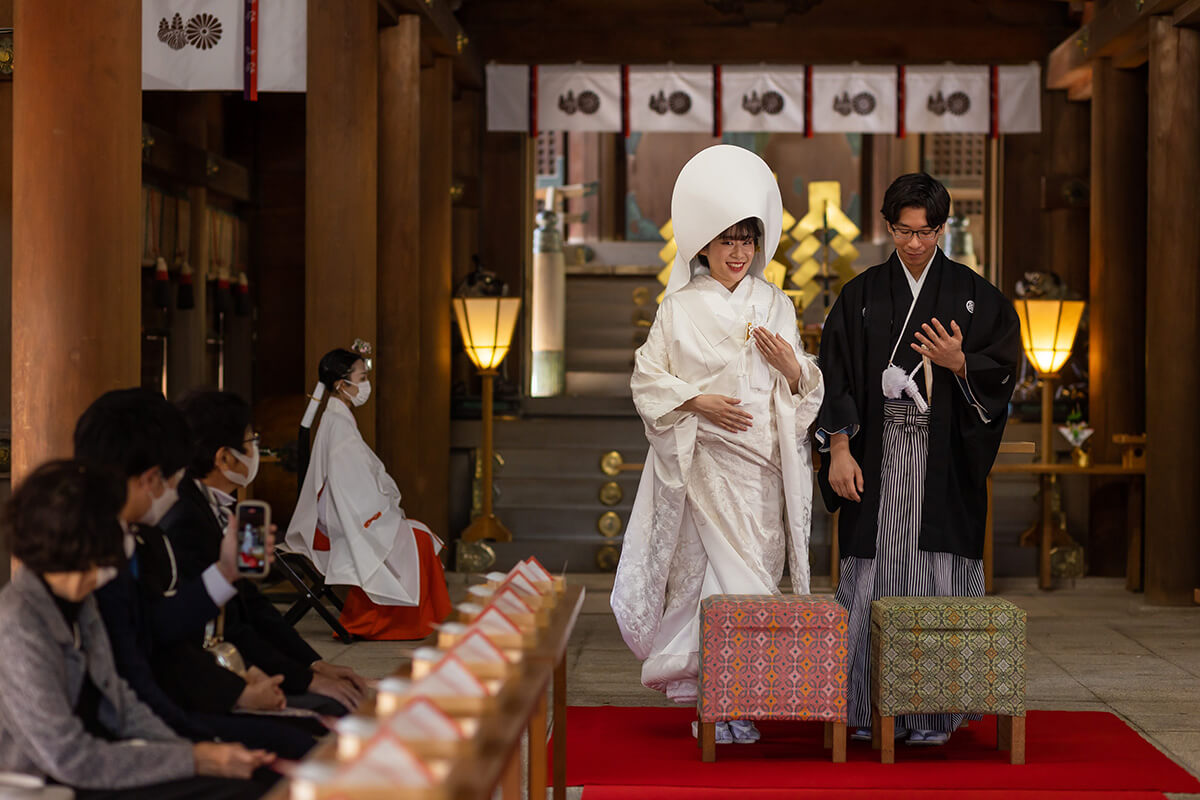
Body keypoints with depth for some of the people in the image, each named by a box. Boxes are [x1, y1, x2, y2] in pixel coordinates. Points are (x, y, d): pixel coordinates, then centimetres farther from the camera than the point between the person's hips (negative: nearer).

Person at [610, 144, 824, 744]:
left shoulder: (775, 305, 12)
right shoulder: (681, 307, 3)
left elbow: (804, 392, 13)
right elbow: (648, 378, 2)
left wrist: (792, 367, -9)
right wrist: (697, 401, -12)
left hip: (766, 461, 4)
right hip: (708, 461, -3)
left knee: (755, 573, 2)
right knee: (730, 575, -12)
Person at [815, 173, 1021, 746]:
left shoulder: (973, 294, 7)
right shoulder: (861, 296, 9)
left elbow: (1001, 368, 4)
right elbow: (836, 375, 5)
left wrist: (958, 364, -15)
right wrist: (839, 448, -4)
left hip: (945, 458, -1)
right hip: (878, 456, 1)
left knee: (936, 575, -5)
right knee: (875, 573, -2)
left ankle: (930, 711, 1)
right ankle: (871, 708, 6)